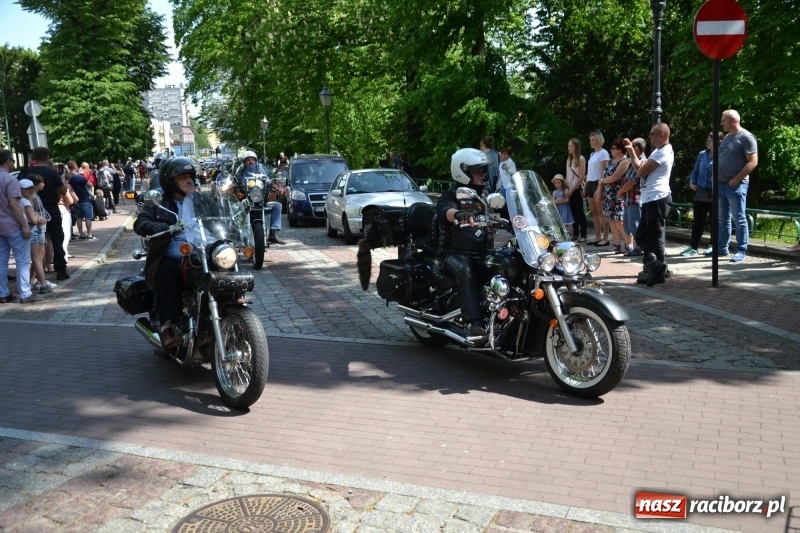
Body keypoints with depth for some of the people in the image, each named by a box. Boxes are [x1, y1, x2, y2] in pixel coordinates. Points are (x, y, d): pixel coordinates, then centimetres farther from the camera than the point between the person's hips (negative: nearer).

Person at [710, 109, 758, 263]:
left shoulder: (746, 137, -8)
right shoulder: (726, 137, 17)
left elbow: (753, 162, -13)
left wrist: (737, 179, -17)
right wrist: (715, 175, 11)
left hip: (736, 185, -8)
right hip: (721, 184, 8)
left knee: (739, 219, -4)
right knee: (722, 219, 11)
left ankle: (741, 251, -1)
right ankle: (722, 248, 18)